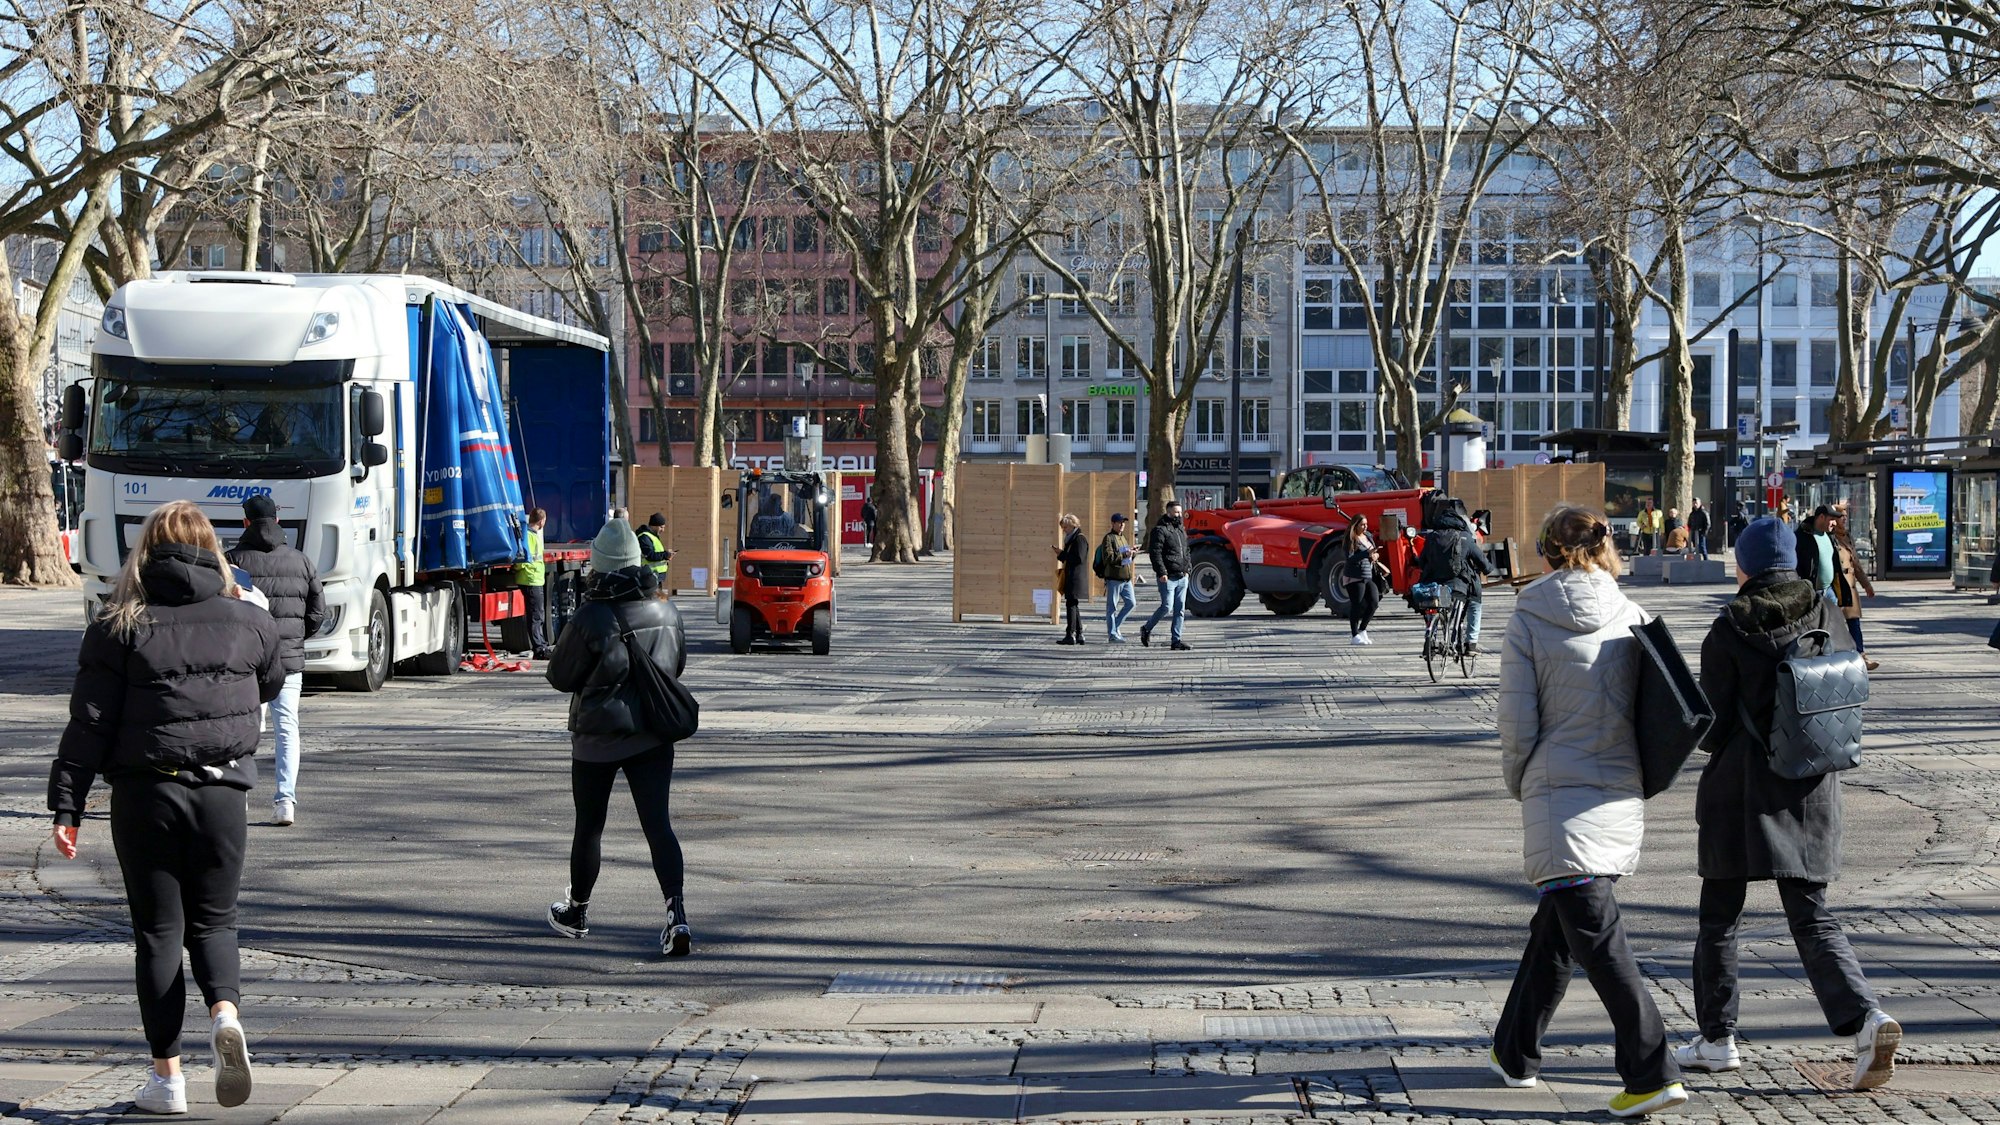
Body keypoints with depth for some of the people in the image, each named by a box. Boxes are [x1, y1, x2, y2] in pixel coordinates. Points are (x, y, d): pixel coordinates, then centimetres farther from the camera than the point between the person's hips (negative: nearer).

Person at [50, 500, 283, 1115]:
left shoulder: (120, 627, -5)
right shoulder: (249, 621, 2)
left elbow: (89, 724, -7)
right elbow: (271, 685, 22)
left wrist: (66, 807, -3)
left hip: (145, 794, -1)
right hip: (221, 791, 2)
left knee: (158, 930, 8)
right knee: (213, 921, 14)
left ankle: (167, 1075, 8)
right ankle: (225, 1012, -15)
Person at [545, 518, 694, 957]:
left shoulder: (590, 620, -18)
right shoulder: (665, 613, -2)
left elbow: (560, 677, -8)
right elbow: (677, 664, 14)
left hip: (597, 740, -3)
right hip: (652, 737, 3)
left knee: (589, 826, 13)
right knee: (658, 825, -1)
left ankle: (575, 911, 31)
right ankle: (677, 916, -15)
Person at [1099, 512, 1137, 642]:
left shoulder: (1125, 537, 20)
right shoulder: (1109, 538, -6)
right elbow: (1109, 557, -17)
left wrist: (1132, 553, 9)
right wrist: (1124, 555, -20)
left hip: (1126, 578, 8)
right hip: (1114, 578, -8)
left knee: (1131, 603, 6)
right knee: (1112, 607, -2)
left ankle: (1115, 625, 19)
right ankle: (1113, 634, 2)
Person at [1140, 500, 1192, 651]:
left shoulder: (1181, 530, 18)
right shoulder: (1160, 530, -9)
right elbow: (1155, 553, -15)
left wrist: (1188, 568, 15)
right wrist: (1161, 572, -20)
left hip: (1182, 577, 8)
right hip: (1168, 578, -8)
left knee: (1180, 609, 4)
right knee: (1167, 606, -9)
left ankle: (1177, 641, 6)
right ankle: (1146, 629, 11)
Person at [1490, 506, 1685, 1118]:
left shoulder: (1529, 621, -7)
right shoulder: (1631, 618, 3)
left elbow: (1517, 722, -7)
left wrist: (1520, 785, 9)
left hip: (1559, 795, -5)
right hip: (1623, 794, 5)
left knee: (1596, 936, -6)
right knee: (1554, 926, 19)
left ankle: (1653, 1073, -12)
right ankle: (1516, 1053, 31)